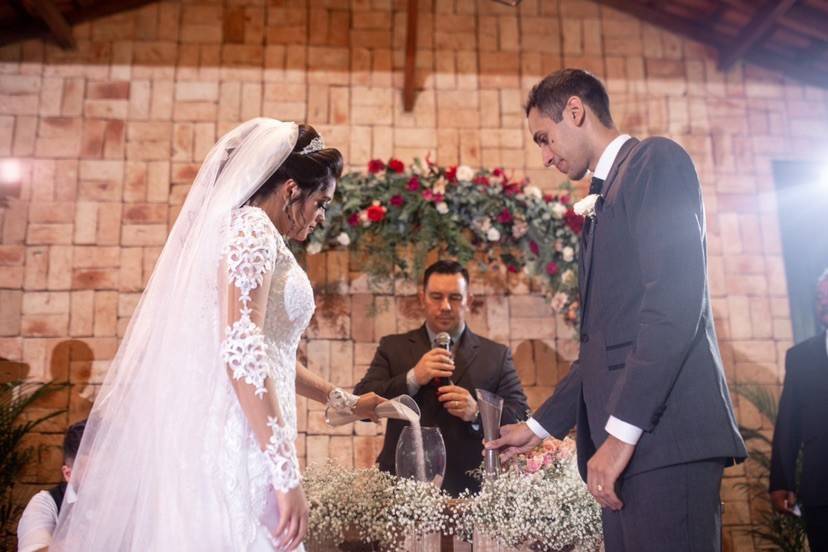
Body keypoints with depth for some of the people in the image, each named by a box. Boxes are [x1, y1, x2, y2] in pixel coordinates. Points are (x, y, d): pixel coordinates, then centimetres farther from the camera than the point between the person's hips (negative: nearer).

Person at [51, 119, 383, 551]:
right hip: (237, 441, -9)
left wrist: (347, 402, 36)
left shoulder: (246, 230, 21)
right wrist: (286, 472, -22)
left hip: (236, 438, 9)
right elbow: (241, 349, -21)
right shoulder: (252, 226, -8)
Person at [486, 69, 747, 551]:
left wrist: (622, 429, -19)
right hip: (627, 436, 8)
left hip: (663, 428, -8)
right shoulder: (604, 199, 24)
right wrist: (541, 425, 24)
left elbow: (676, 299, -15)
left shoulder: (656, 159, -2)